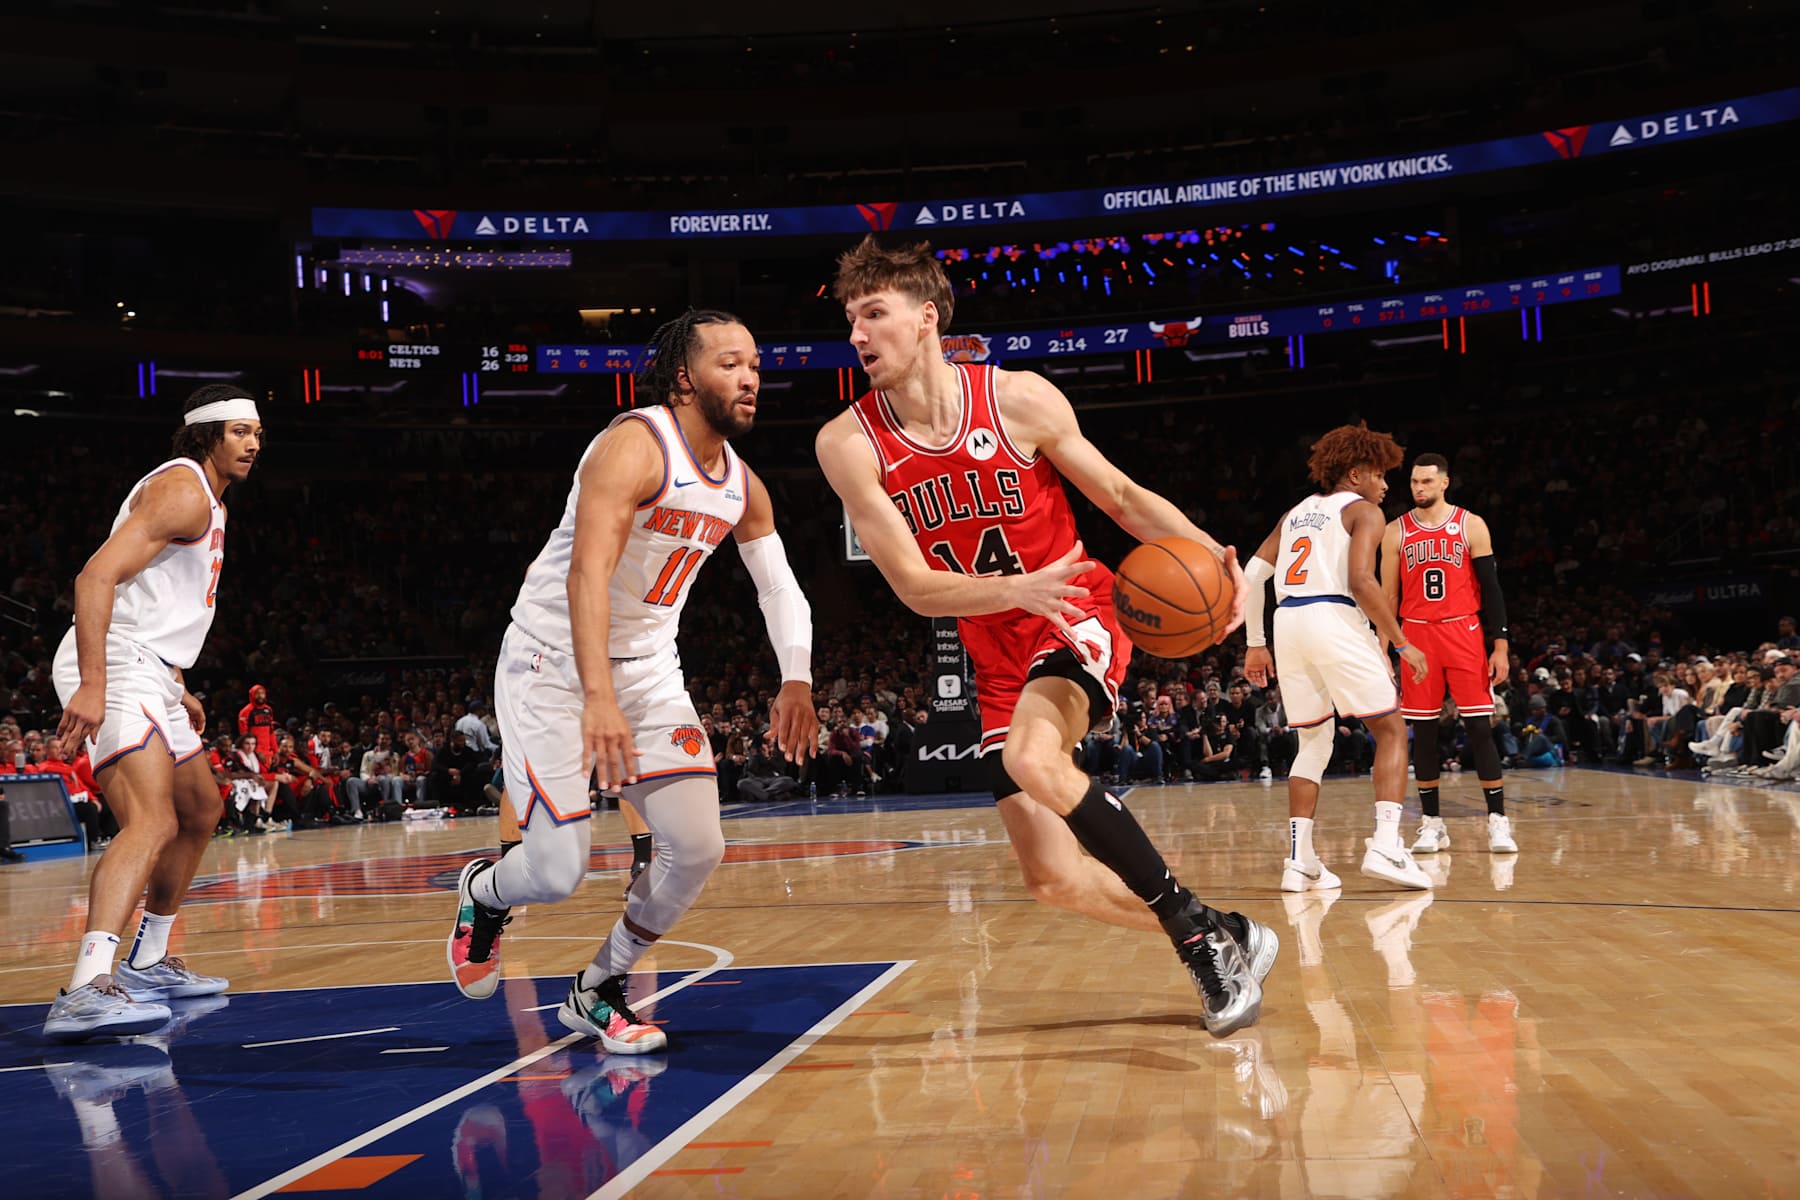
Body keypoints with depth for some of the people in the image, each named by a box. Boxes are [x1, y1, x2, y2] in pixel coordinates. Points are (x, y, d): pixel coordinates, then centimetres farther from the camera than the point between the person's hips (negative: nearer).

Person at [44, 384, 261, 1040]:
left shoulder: (208, 503, 22)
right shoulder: (183, 491, -12)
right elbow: (96, 576, -23)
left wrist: (177, 689, 27)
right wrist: (91, 687, -31)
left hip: (148, 675, 11)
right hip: (111, 670, -11)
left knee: (201, 813, 23)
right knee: (152, 822, -27)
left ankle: (148, 963, 34)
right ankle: (86, 990, -40)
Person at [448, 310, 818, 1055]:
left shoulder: (743, 486, 4)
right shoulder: (636, 446, -21)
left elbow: (780, 586, 14)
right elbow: (588, 572, -33)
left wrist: (796, 679, -2)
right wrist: (598, 699, -45)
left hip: (648, 669, 7)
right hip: (553, 664, -7)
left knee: (698, 847, -6)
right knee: (560, 873, -9)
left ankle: (597, 993, 15)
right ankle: (483, 891, 29)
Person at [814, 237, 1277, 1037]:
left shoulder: (1018, 399, -11)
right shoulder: (848, 444, -9)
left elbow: (1124, 498, 0)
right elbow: (914, 586, -12)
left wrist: (1207, 552, -18)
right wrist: (1017, 589, -30)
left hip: (1078, 622, -4)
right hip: (999, 661, 4)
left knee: (1032, 758, -35)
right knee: (1053, 880, 1)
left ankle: (1198, 928, -20)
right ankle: (1225, 942, 22)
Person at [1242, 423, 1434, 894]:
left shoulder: (1295, 513, 25)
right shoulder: (1363, 510, 6)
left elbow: (1251, 576, 18)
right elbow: (1362, 580, -10)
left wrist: (1255, 644, 22)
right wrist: (1401, 644, -4)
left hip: (1287, 623, 6)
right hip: (1335, 621, -6)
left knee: (1314, 741, 16)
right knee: (1391, 731, 5)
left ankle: (1299, 860, 7)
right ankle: (1385, 846, -11)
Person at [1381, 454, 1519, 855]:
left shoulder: (1471, 525, 1)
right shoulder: (1396, 532, 5)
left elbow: (1490, 587, 1)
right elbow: (1388, 596, 9)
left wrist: (1500, 646, -5)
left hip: (1465, 633, -2)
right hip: (1417, 636, 2)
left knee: (1480, 728, -4)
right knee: (1423, 731, 3)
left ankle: (1498, 821, 1)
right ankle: (1432, 823, 11)